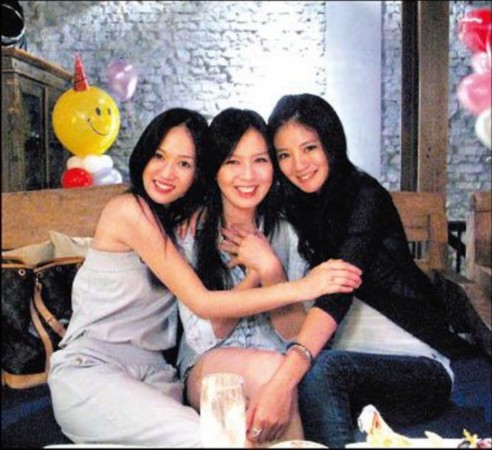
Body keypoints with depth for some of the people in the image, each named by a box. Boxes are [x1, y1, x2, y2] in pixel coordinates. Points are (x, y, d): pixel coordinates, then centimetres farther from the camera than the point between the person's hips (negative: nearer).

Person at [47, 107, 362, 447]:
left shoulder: (186, 220, 12)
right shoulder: (129, 209, -10)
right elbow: (202, 303, -16)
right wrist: (302, 288, -18)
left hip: (153, 373, 6)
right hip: (90, 368, -6)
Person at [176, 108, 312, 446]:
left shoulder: (288, 234, 1)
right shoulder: (191, 232, -4)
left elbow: (297, 335, -4)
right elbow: (203, 338, -8)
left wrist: (270, 268, -18)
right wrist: (256, 273, -17)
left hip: (281, 373, 1)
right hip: (206, 373, -1)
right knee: (269, 366, -32)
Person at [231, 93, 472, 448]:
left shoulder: (365, 196, -12)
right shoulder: (297, 209, 7)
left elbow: (338, 292, -29)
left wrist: (285, 377, -43)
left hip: (420, 365, -5)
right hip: (350, 360, 5)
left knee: (319, 370, -34)